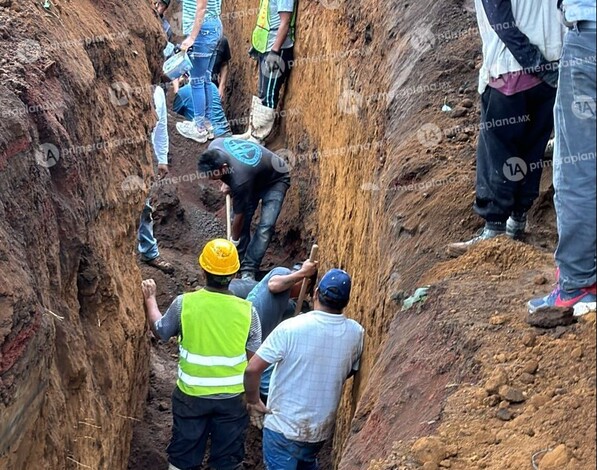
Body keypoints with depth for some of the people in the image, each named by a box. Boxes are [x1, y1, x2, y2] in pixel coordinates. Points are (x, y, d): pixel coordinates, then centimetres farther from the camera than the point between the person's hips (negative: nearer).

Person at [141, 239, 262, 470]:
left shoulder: (184, 303, -15)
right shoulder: (247, 310, -14)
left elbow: (160, 331, 5)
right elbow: (254, 360, -7)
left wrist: (150, 299, 19)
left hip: (191, 395, 0)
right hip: (232, 397, 0)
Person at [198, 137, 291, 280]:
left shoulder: (240, 179, -43)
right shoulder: (214, 149, -26)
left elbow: (239, 215, -27)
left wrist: (234, 241, -11)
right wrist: (227, 182, -3)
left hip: (275, 180, -7)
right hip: (255, 175, 8)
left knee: (266, 226, -17)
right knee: (244, 220, 1)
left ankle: (248, 270, -13)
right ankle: (241, 261, 14)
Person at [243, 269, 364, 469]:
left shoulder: (290, 328, -21)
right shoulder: (356, 334, -8)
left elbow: (252, 369, -21)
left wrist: (253, 401, -4)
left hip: (283, 427, -4)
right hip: (321, 429, 5)